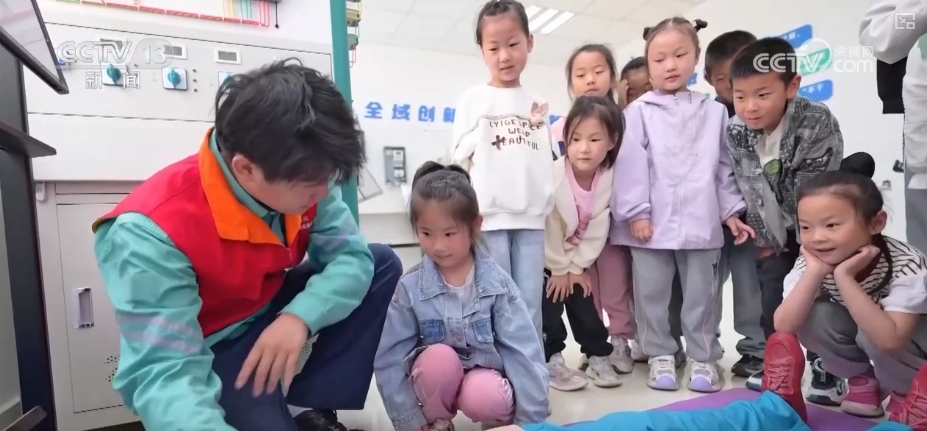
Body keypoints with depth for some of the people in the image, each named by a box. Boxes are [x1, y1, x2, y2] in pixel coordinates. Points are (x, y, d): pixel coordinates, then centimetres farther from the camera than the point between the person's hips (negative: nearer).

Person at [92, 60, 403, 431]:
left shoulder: (300, 177, -16)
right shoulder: (154, 234, -32)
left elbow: (352, 256, -17)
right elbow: (162, 372, -36)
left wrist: (300, 316, -35)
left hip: (275, 311, 6)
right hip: (213, 349, -5)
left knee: (383, 264, -9)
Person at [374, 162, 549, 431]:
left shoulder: (496, 282, -15)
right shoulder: (409, 287, -15)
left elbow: (523, 350, -13)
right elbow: (390, 358, -10)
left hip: (485, 374, -1)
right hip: (436, 377, 1)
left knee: (483, 397, -34)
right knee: (438, 356, -31)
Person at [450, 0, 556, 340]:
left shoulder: (537, 103, 15)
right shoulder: (473, 99, 6)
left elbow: (546, 161, 18)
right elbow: (459, 157, 3)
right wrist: (483, 132, -9)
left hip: (531, 216, 3)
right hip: (489, 215, -3)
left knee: (530, 306, 6)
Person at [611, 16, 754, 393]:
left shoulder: (714, 112, 11)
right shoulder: (638, 111, 1)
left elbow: (724, 167, 13)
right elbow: (632, 164, -6)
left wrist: (731, 210, 9)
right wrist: (636, 212, -11)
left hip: (701, 221, 2)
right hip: (652, 221, -2)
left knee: (702, 293, 11)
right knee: (652, 293, 7)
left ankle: (703, 357, 25)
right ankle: (660, 354, 23)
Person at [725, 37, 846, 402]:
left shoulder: (818, 123, -27)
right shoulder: (735, 132, -16)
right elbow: (748, 190, -8)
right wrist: (763, 238, -4)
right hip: (776, 228, 4)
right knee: (767, 289, 5)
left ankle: (826, 371, 12)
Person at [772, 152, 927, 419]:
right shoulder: (811, 261, -22)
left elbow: (889, 340, -41)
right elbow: (784, 326, -32)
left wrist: (844, 276, -46)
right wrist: (815, 272, -40)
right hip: (862, 331, 3)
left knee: (870, 334, -34)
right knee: (814, 317, -27)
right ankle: (863, 379, 2)